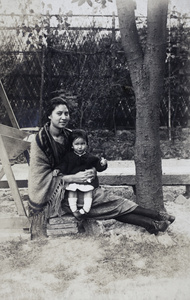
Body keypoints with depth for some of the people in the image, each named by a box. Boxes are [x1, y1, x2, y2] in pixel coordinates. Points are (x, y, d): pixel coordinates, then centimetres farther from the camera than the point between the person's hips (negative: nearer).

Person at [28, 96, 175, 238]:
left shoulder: (69, 135, 6)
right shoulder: (40, 141, -14)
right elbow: (42, 176, -15)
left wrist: (91, 170, -10)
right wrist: (72, 178, -22)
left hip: (69, 186, 6)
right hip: (52, 195, -6)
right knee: (103, 200, -19)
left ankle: (151, 223, -16)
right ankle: (154, 220, -16)